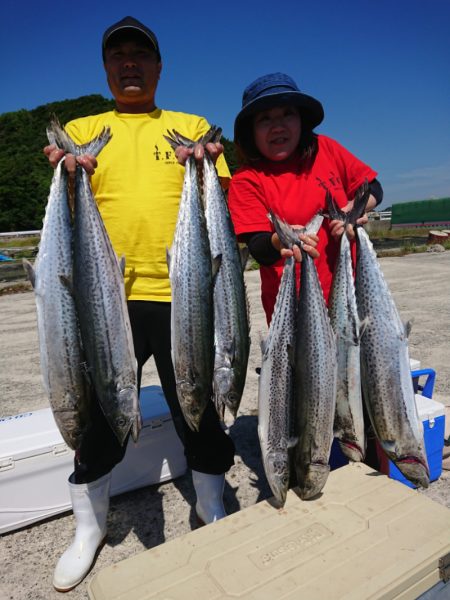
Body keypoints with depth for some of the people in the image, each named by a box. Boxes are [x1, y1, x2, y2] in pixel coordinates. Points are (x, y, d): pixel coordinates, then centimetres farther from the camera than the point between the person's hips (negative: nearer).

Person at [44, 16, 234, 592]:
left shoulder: (192, 126, 13)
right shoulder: (82, 130, 15)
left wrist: (206, 168, -12)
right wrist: (69, 177, -10)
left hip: (182, 294, 0)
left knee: (200, 414, 10)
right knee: (98, 419, 9)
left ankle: (213, 511, 37)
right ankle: (88, 528, 36)